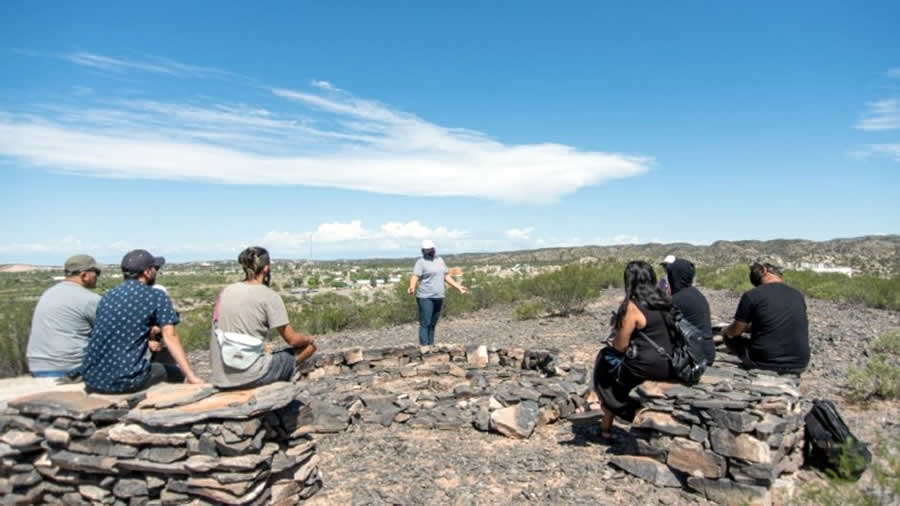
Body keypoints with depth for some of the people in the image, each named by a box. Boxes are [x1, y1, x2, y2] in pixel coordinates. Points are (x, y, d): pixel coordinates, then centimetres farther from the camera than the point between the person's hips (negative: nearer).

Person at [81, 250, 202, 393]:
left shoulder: (108, 296, 11)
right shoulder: (157, 297, -6)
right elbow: (170, 337, -12)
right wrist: (191, 376, -12)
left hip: (91, 379, 6)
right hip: (125, 381, -6)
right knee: (177, 372, 19)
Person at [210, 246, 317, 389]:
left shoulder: (226, 291, 7)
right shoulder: (269, 296, -11)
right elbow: (292, 339, -7)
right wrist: (308, 339, 14)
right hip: (249, 377, -7)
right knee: (309, 346, 6)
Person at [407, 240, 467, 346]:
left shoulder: (440, 260, 15)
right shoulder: (421, 262, -6)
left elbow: (446, 276, 22)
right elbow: (415, 277, -19)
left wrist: (458, 287, 21)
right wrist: (412, 287, -39)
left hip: (438, 297, 6)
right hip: (425, 298, -6)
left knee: (433, 324, 10)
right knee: (425, 323, -9)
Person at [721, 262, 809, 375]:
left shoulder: (751, 296, -9)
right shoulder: (798, 295, 6)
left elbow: (735, 331, -1)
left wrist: (725, 331, 22)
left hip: (765, 362, -5)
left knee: (729, 336, 16)